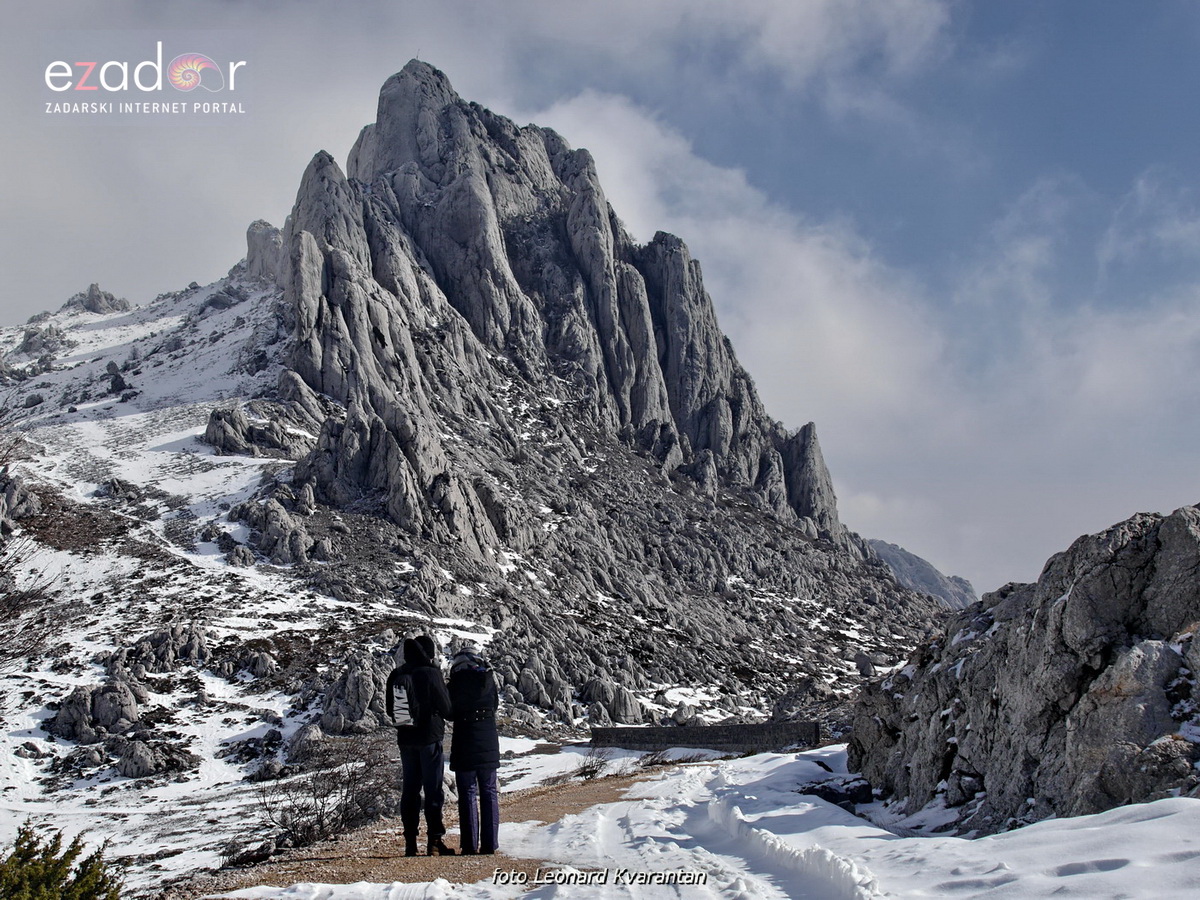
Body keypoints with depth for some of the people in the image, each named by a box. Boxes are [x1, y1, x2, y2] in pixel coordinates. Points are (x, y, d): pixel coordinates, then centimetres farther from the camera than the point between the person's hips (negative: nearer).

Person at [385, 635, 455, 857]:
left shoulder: (396, 676, 5)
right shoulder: (431, 673, -12)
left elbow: (390, 711, 11)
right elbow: (446, 708, -8)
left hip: (405, 739, 5)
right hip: (430, 738, -5)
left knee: (409, 790, 9)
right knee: (433, 790, 0)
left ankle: (410, 843, 11)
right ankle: (434, 840, -1)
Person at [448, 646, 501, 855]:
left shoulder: (457, 681, -7)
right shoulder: (488, 678, 3)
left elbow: (449, 711, -2)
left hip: (464, 745, -3)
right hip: (489, 744, 3)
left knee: (467, 794, 3)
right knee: (489, 793, 10)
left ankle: (470, 845, 2)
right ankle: (490, 843, 9)